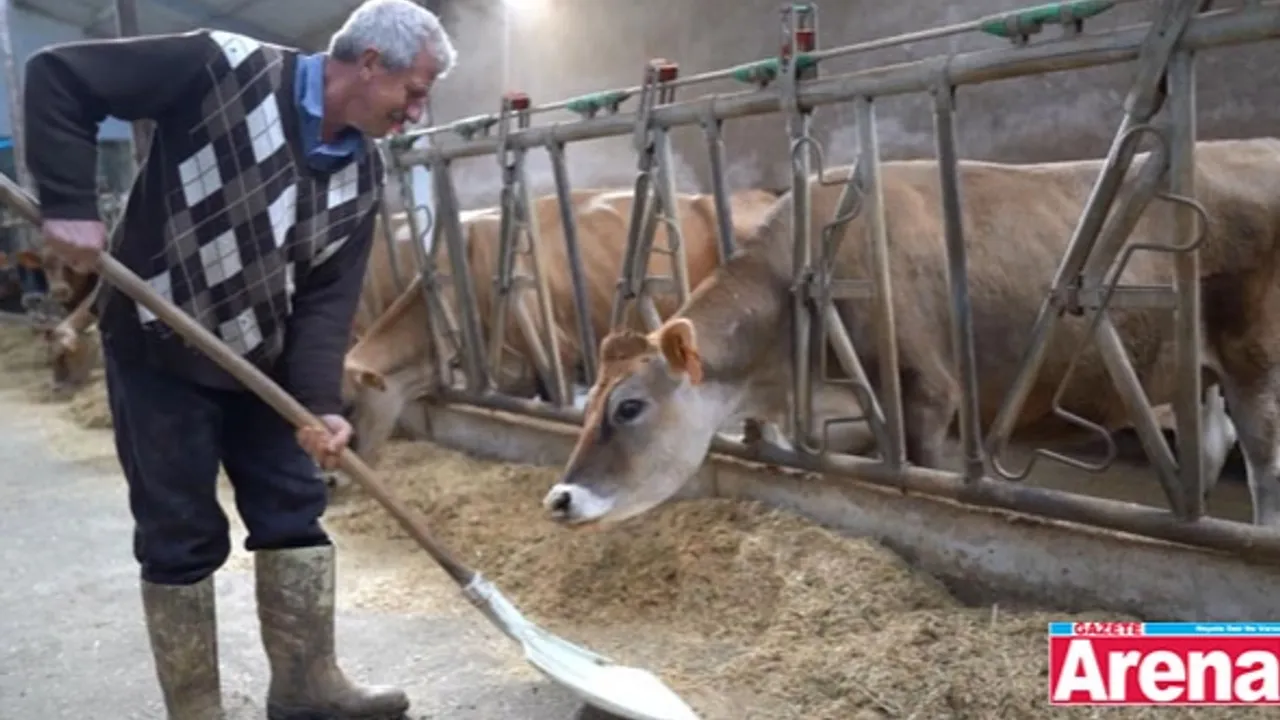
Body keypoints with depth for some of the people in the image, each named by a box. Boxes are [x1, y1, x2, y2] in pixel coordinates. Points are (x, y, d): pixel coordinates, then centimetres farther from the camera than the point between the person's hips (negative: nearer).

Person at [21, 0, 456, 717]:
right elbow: (58, 76, -16)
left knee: (296, 512, 8)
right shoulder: (226, 68, -20)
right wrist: (70, 204, -25)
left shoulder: (362, 173, -2)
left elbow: (328, 297, -5)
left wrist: (321, 402, -17)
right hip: (159, 351, -6)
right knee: (181, 536, 1)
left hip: (263, 360, 6)